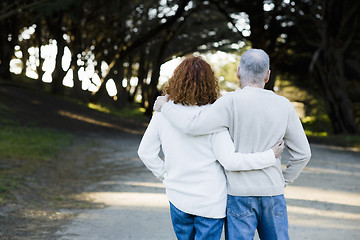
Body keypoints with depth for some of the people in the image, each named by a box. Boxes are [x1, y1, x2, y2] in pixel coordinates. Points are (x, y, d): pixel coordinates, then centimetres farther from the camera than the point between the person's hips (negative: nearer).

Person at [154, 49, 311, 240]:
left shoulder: (232, 102, -12)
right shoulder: (284, 106, 0)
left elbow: (191, 126, -19)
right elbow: (302, 153, 5)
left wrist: (165, 106, -3)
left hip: (239, 195, -3)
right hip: (272, 195, 3)